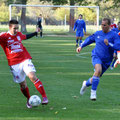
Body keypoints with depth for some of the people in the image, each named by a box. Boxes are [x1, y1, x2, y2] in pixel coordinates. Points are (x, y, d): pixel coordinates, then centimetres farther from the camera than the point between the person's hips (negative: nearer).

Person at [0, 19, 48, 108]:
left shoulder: (19, 34, 10)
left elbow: (25, 37, 31)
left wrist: (36, 33, 40)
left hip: (25, 59, 1)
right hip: (14, 64, -1)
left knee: (32, 76, -22)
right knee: (22, 84, 2)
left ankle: (44, 97, -21)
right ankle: (29, 100, 28)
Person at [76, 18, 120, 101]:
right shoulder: (98, 33, 6)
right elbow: (89, 39, 25)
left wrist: (109, 44, -29)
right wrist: (81, 46, 21)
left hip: (106, 60, 0)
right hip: (96, 56, 0)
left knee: (96, 78, 8)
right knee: (98, 70, -31)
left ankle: (86, 83, 44)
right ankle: (93, 92, -25)